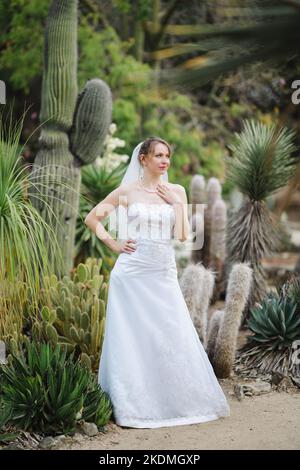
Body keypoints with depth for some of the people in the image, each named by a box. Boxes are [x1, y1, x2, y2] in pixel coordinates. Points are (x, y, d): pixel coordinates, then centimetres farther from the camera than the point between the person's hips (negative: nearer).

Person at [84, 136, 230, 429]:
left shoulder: (176, 192, 9)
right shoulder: (128, 191, 2)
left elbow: (182, 235, 1)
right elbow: (92, 218, 7)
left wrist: (176, 204, -5)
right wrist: (114, 245, -1)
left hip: (163, 274, 2)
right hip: (133, 272, -2)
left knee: (173, 336, 0)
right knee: (131, 337, 1)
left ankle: (179, 399, 13)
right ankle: (132, 404, 10)